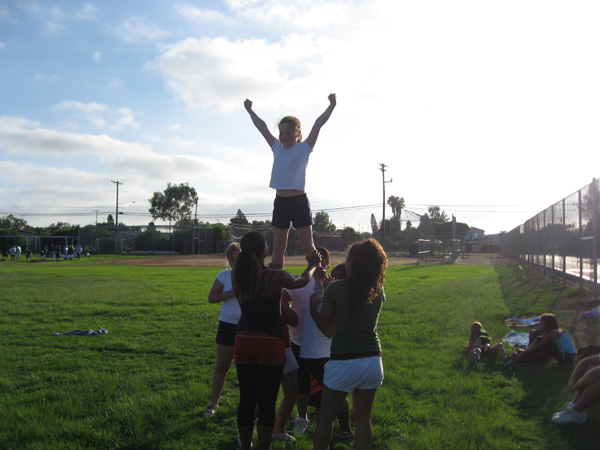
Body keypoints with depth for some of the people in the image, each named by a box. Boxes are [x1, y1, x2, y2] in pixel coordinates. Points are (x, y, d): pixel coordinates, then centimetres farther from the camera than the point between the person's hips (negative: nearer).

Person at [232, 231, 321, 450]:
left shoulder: (237, 275, -6)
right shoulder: (276, 277, -15)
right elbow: (302, 281, 5)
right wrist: (313, 265, 24)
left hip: (243, 342, 4)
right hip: (271, 344, -4)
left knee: (246, 400, 13)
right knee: (267, 403, 5)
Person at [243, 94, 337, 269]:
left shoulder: (304, 148, 1)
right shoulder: (277, 148, 12)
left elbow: (318, 125, -6)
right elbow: (262, 127, 20)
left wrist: (331, 106, -12)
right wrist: (249, 110, 28)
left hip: (299, 201, -4)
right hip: (280, 201, 4)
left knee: (308, 246, -4)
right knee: (278, 246, 8)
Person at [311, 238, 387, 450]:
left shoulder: (336, 288, -10)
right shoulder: (378, 291, 1)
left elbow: (324, 325, -3)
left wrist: (312, 306, 15)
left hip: (343, 362, -4)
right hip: (372, 360, 4)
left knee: (326, 417, 11)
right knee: (363, 418, 14)